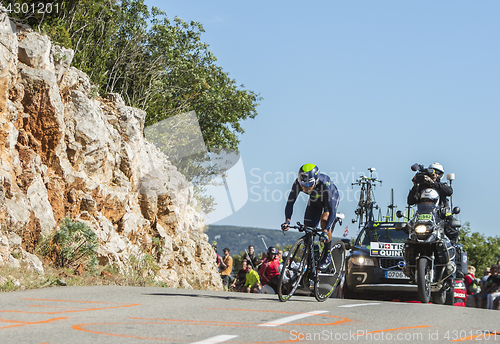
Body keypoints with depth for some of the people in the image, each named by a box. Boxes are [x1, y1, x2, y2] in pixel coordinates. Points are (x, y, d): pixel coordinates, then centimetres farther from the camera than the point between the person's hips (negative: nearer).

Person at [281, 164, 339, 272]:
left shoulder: (324, 185, -44)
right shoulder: (298, 183, -33)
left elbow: (332, 210, -46)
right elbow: (290, 202, -25)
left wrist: (326, 231, -56)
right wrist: (287, 220, -41)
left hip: (331, 198, -4)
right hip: (315, 200, 4)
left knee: (324, 220, -28)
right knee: (308, 229, -5)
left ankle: (327, 256, -14)